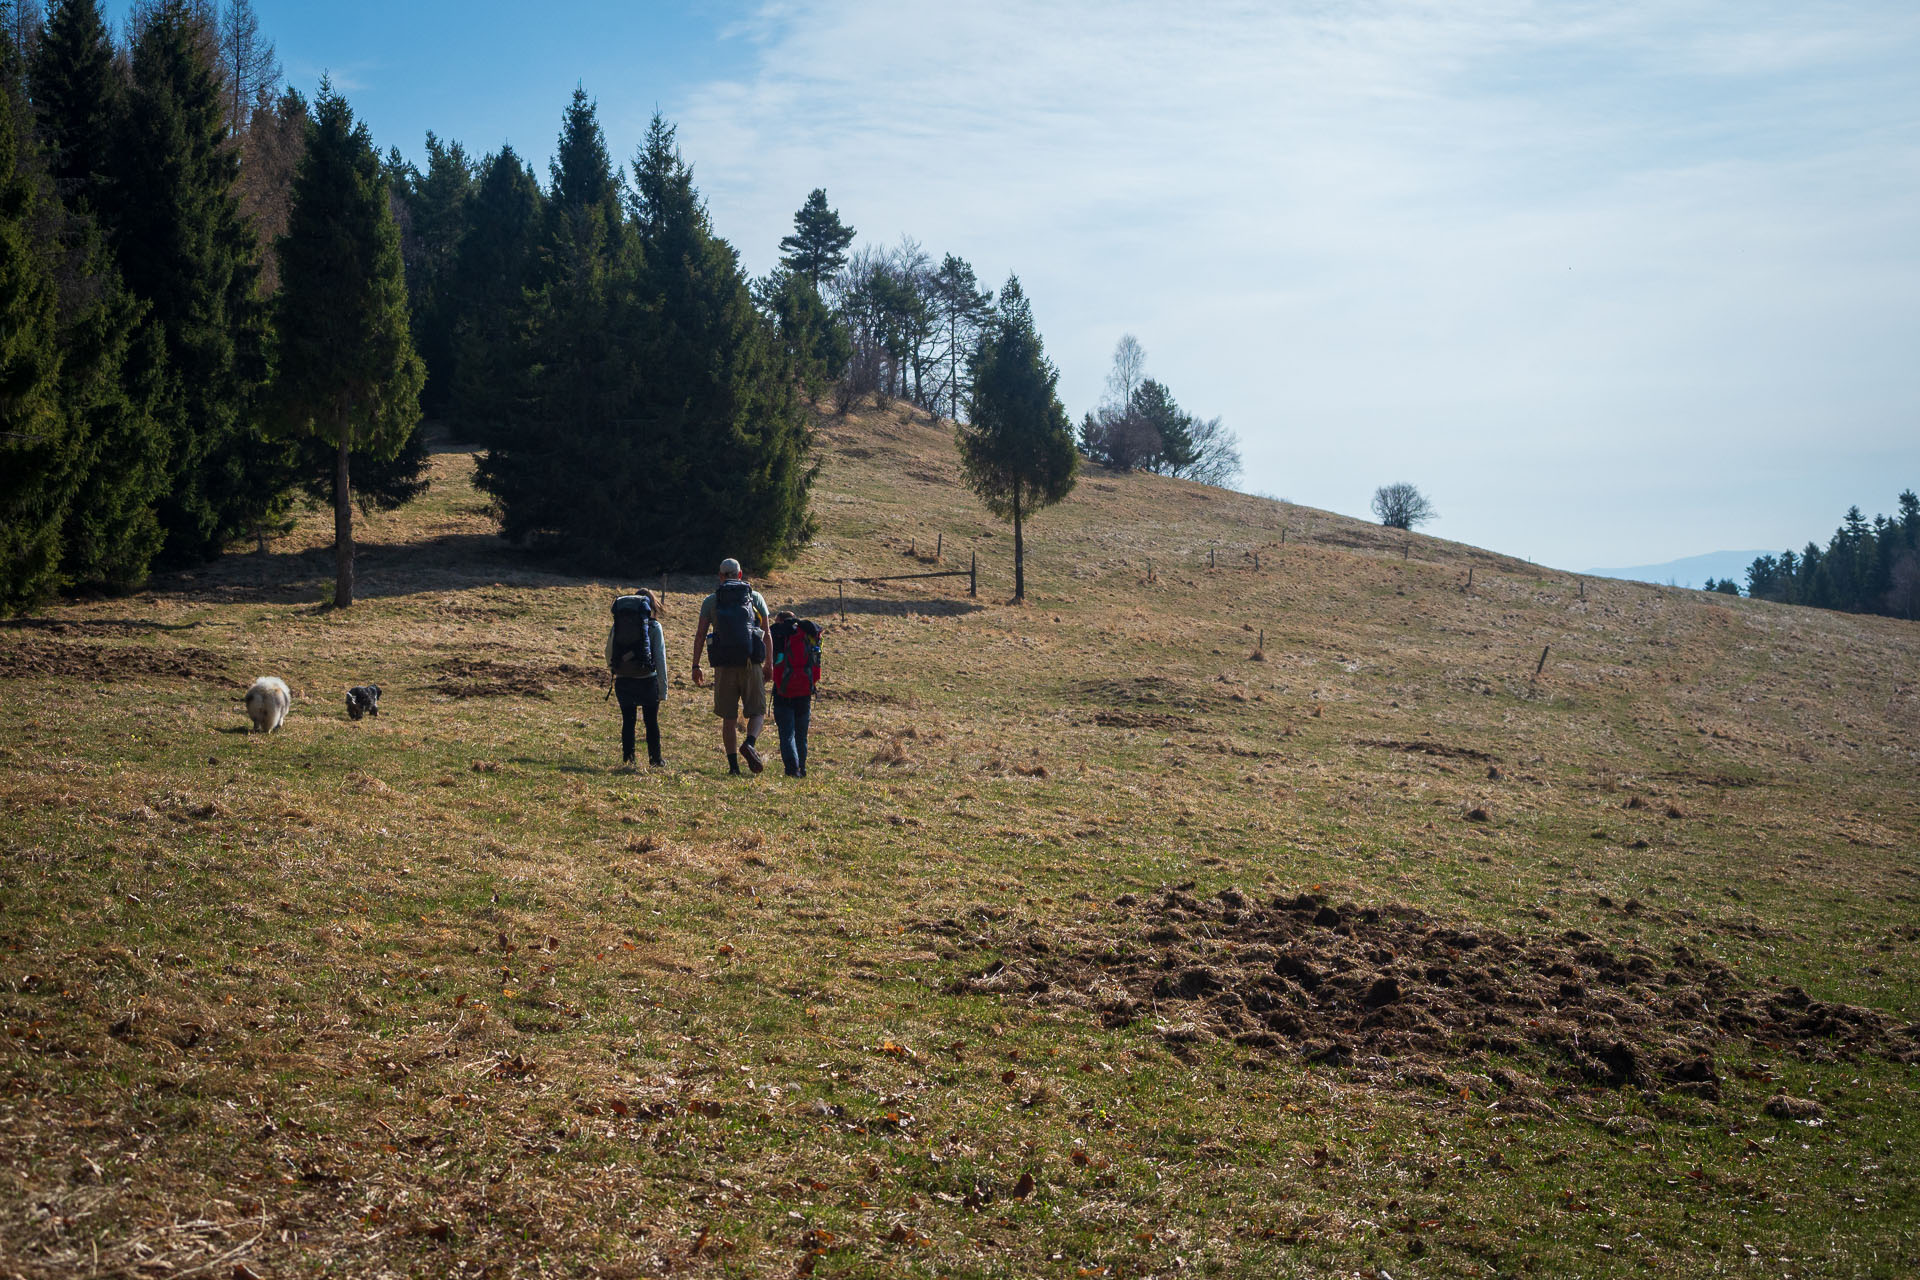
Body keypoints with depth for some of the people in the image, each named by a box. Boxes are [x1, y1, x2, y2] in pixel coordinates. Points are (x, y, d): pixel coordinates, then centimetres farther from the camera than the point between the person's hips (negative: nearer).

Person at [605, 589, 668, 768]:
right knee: (652, 722, 13)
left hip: (623, 681, 2)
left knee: (627, 721, 13)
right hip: (647, 681, -2)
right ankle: (655, 760, 21)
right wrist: (663, 690, -4)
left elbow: (608, 654, 6)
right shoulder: (654, 626, -5)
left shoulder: (617, 626, 3)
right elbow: (660, 659, -7)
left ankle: (627, 759, 13)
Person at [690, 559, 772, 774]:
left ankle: (733, 764, 2)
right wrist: (769, 664, 12)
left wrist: (696, 666, 5)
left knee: (728, 718, 7)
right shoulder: (755, 597, 9)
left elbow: (700, 635, 2)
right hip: (751, 664, -1)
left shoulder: (711, 600, 8)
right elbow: (766, 633, 7)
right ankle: (749, 744, -20)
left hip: (724, 666, 1)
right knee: (757, 712, 7)